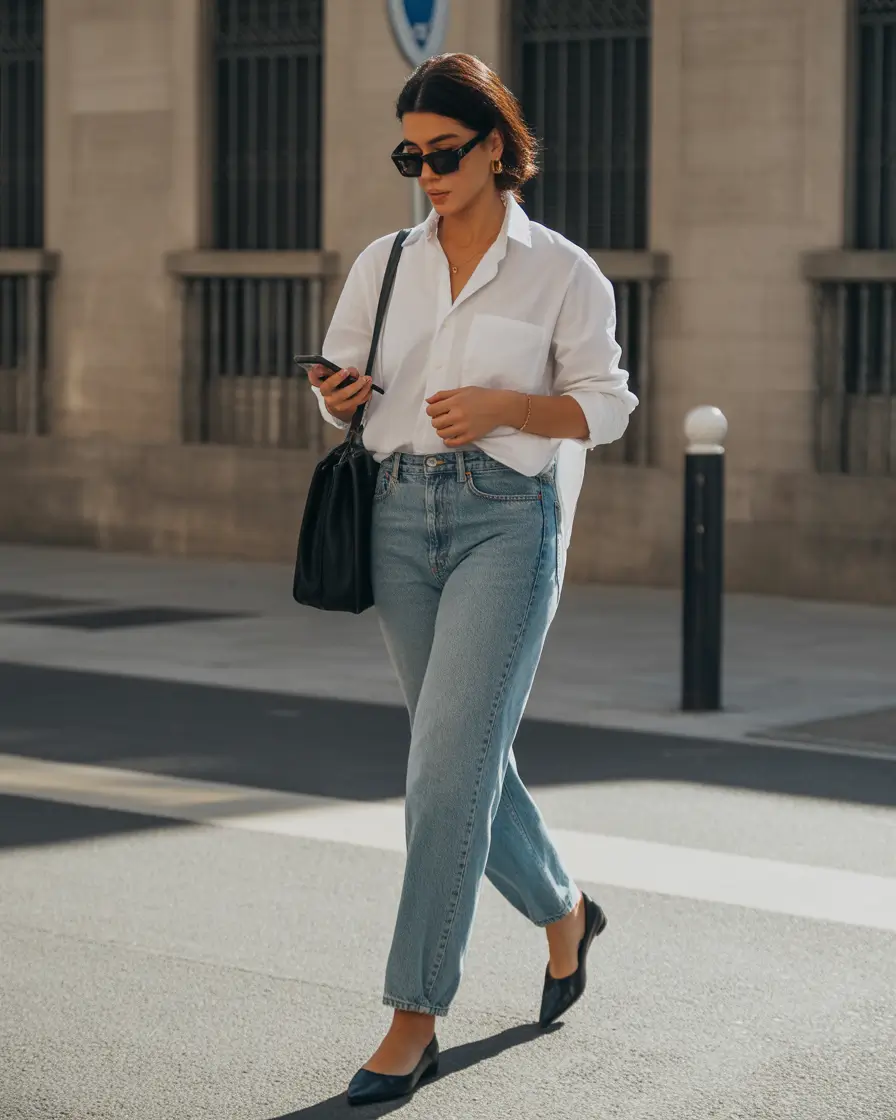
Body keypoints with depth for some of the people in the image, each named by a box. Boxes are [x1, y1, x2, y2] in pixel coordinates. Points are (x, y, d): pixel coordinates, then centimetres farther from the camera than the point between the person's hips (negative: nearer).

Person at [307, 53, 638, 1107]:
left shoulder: (561, 271, -1)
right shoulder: (383, 264, 11)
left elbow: (605, 404, 2)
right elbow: (342, 381, 17)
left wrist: (505, 406, -15)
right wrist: (338, 395, -7)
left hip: (507, 516, -5)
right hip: (401, 514, 5)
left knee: (450, 761, -13)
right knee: (469, 756, 11)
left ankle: (415, 1019, -10)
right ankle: (563, 911, 39)